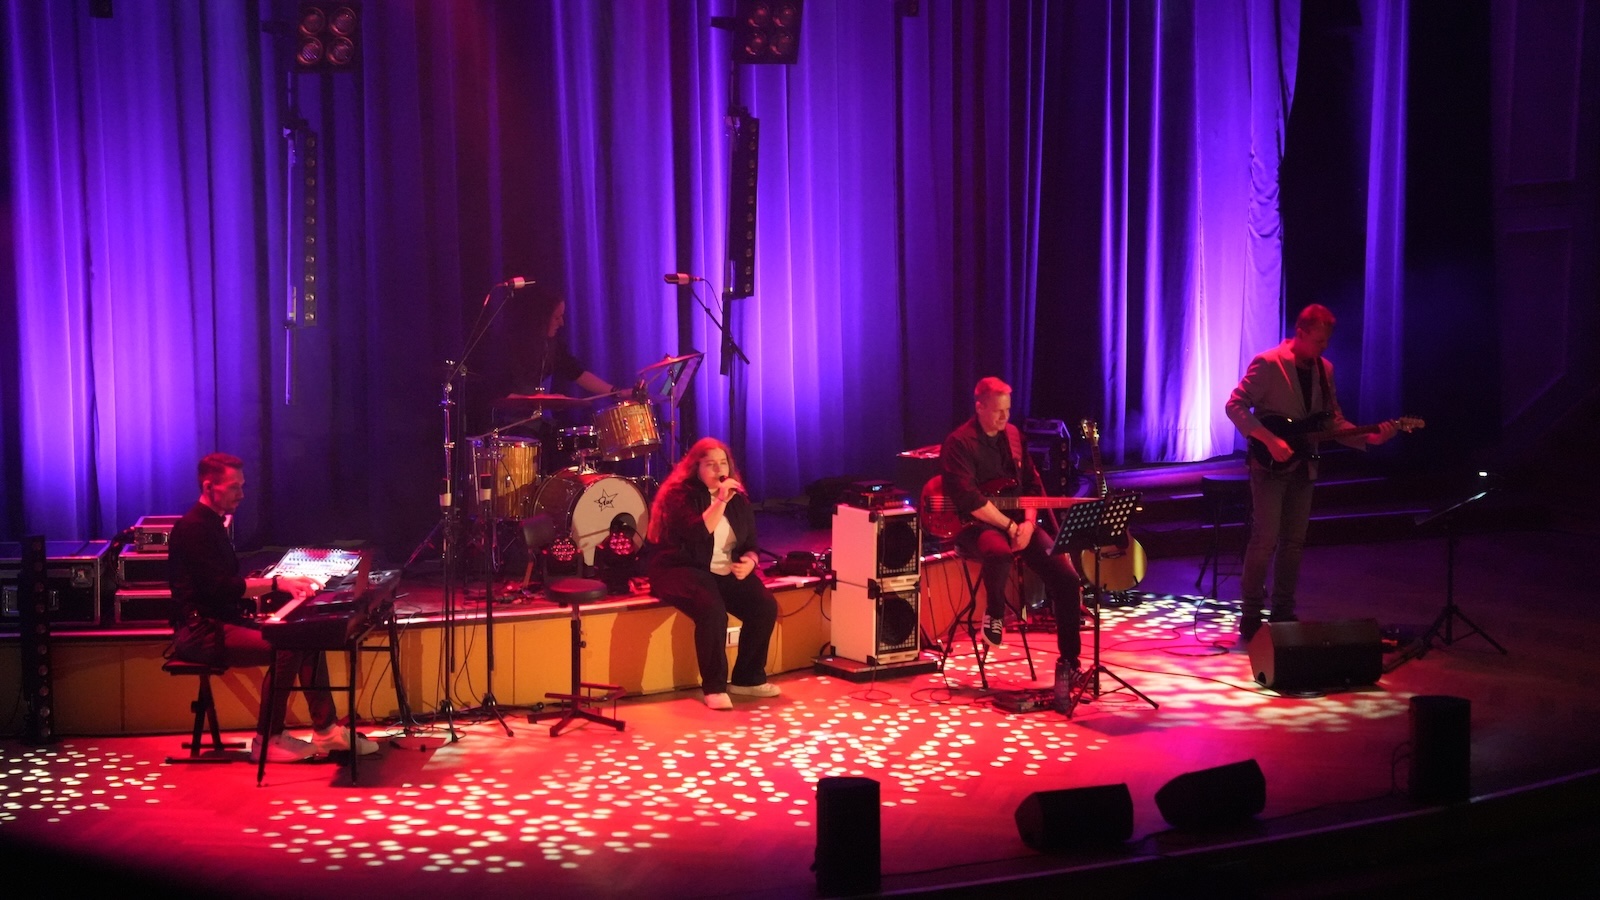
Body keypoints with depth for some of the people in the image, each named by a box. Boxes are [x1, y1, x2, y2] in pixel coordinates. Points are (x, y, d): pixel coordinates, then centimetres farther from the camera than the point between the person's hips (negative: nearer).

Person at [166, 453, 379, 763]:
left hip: (226, 621, 10)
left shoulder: (213, 524, 17)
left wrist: (285, 582, 6)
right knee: (285, 648, -25)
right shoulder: (192, 528, -15)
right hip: (201, 631, -10)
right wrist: (277, 583, -21)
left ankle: (326, 730, -3)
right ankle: (268, 741, -13)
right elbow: (220, 587, -22)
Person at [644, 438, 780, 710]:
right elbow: (696, 534, -23)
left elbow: (751, 541, 14)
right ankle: (714, 687, -20)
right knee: (712, 610, -35)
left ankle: (748, 678, -1)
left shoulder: (738, 497, 10)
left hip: (727, 571, 6)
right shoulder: (679, 494, -8)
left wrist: (749, 560, -8)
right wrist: (720, 501, -27)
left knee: (766, 606, -17)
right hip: (682, 569, -6)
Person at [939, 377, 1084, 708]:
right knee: (999, 551, -43)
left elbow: (1032, 485, 12)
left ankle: (1068, 662, -3)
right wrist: (1009, 526, -20)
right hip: (975, 526, -6)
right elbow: (970, 499, -19)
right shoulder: (959, 443, -9)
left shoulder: (1012, 435, 12)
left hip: (1018, 522, 6)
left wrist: (1028, 523, -6)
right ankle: (994, 614, -11)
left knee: (1066, 576, -12)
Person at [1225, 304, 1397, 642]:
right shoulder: (1267, 363, -12)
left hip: (1303, 468, 7)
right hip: (1270, 465, -7)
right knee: (1265, 540, -9)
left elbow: (1334, 421, 11)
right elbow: (1235, 405, -16)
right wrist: (1270, 440, -24)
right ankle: (1250, 618, 0)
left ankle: (1283, 615, 18)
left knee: (1293, 542, 10)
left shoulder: (1324, 369, 9)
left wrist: (1368, 438, -5)